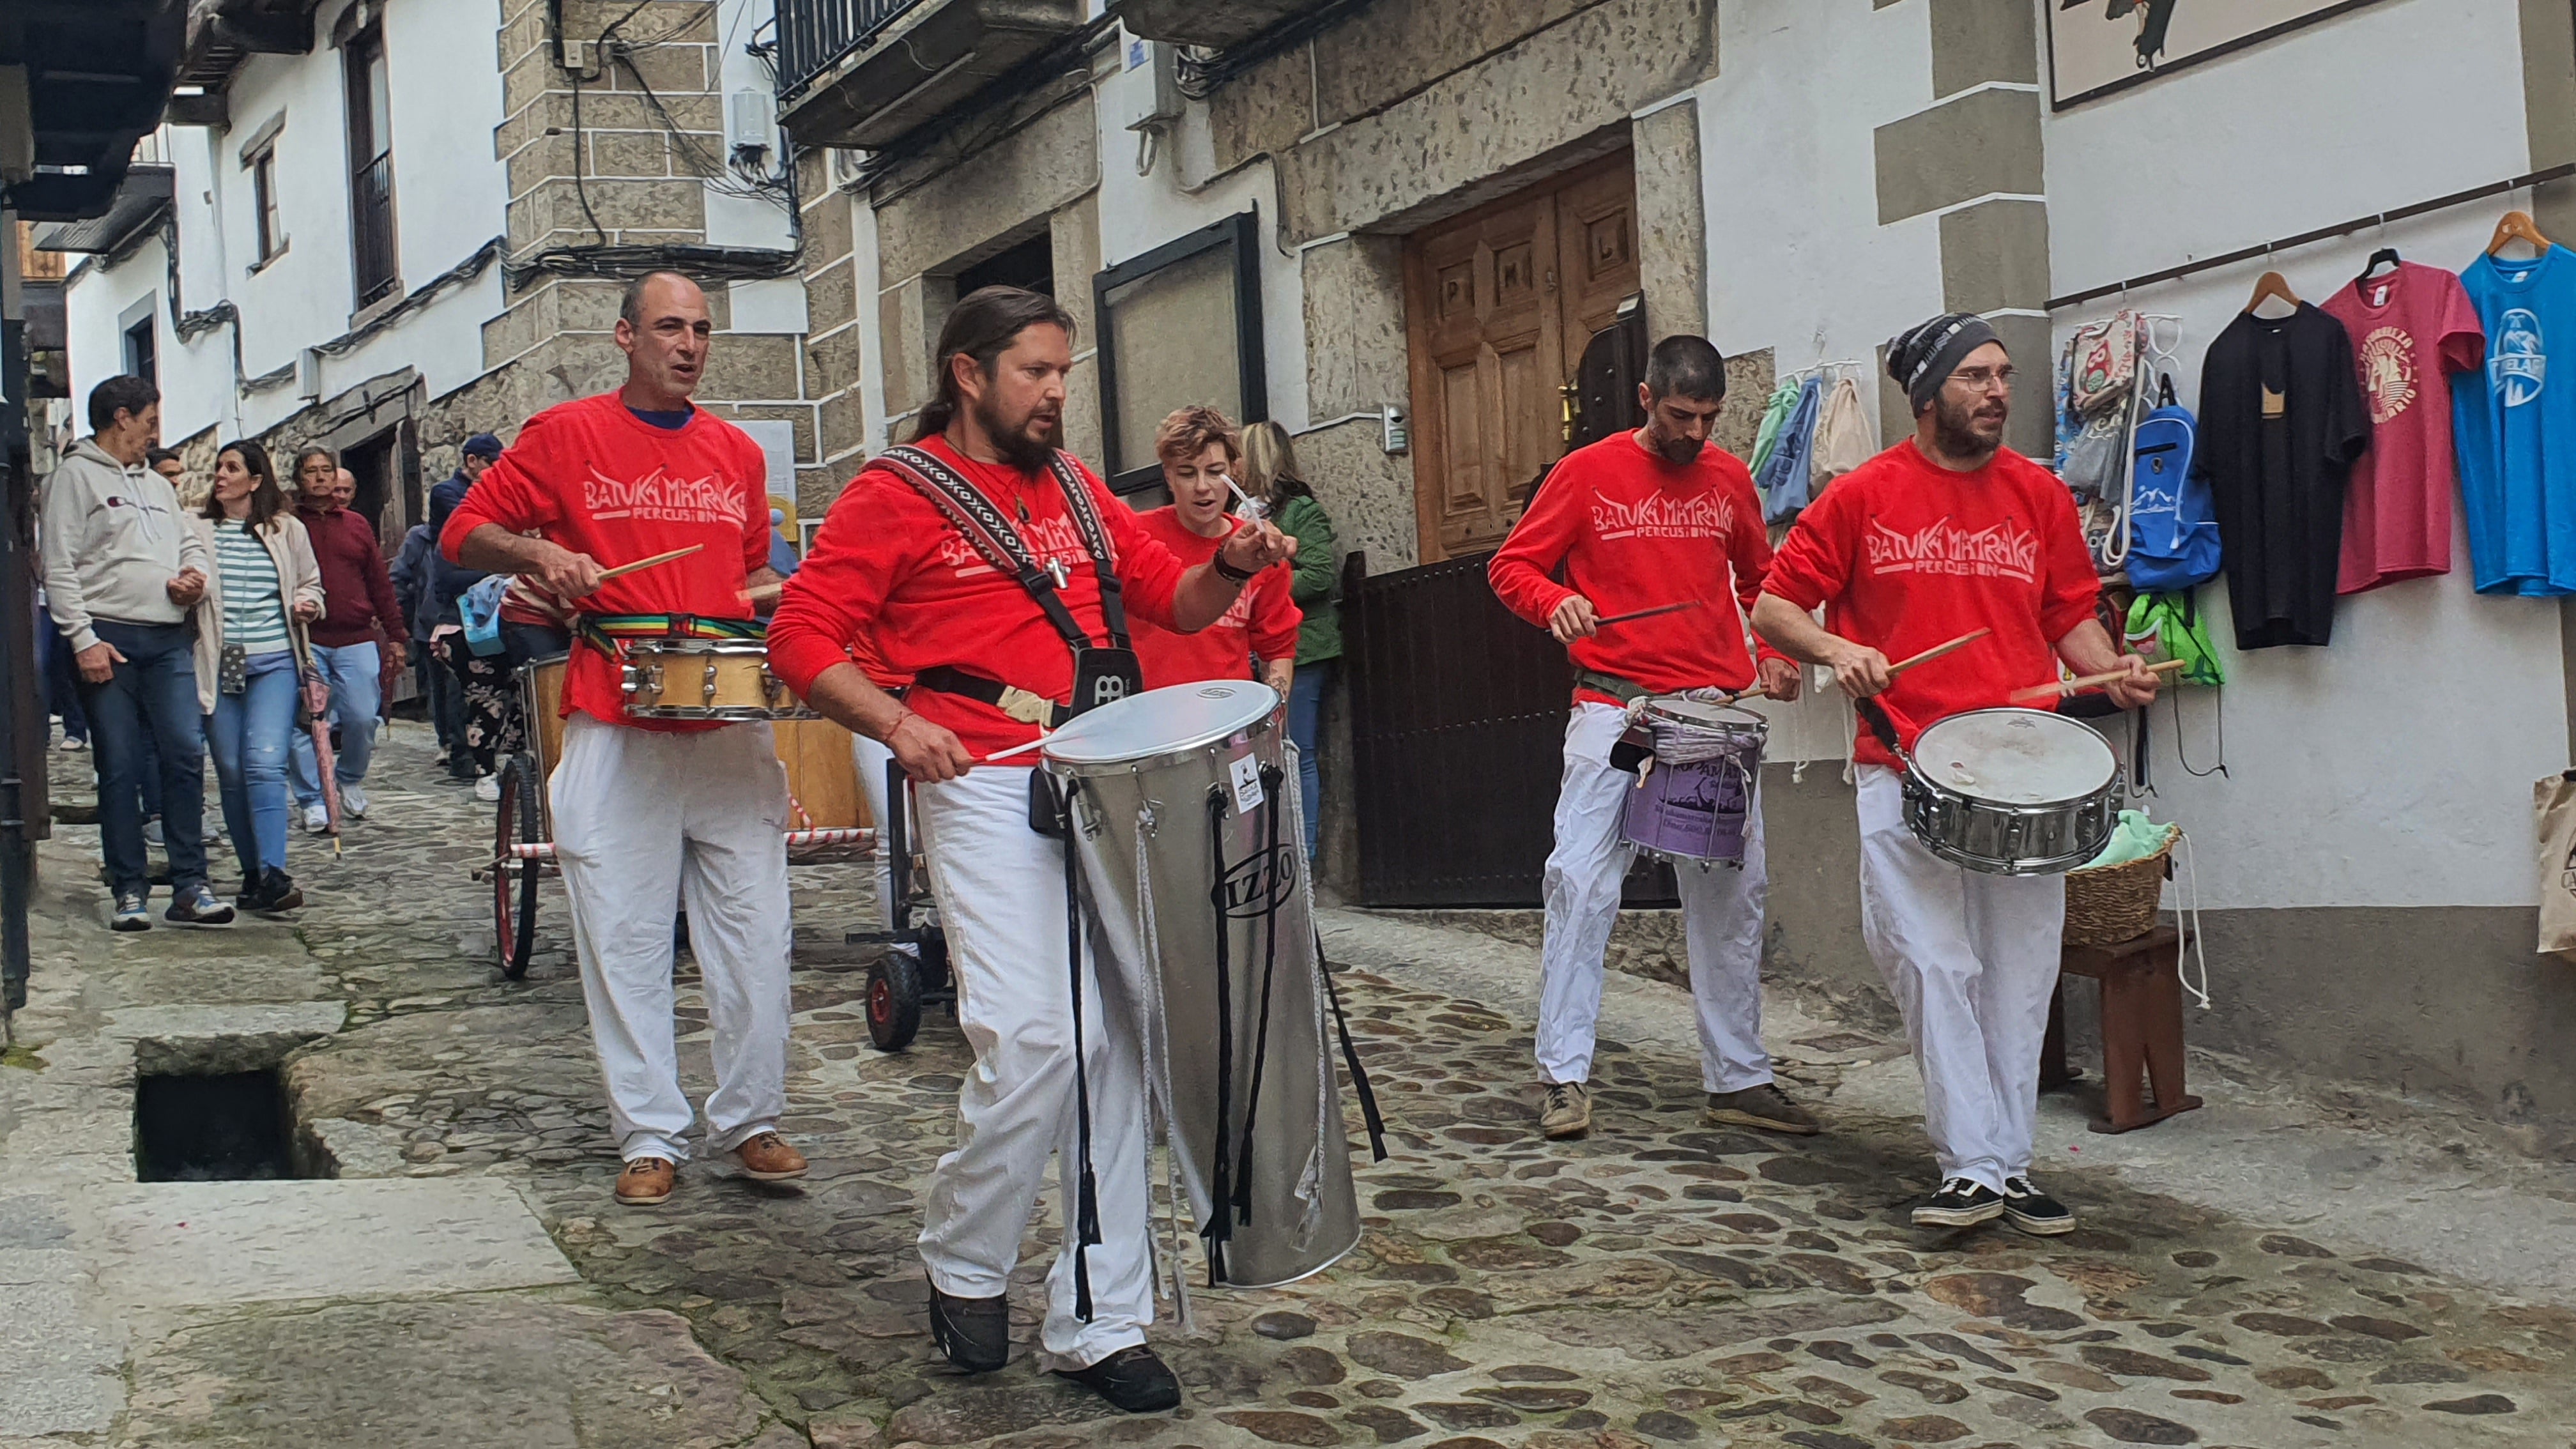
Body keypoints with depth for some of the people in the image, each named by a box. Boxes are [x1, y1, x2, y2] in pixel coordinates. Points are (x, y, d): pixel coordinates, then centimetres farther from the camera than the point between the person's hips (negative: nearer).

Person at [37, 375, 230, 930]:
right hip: (109, 642, -5)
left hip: (169, 642, 5)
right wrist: (83, 640, -14)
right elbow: (59, 567, -6)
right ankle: (129, 891, 5)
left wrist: (194, 575, 2)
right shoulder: (75, 476, 1)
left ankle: (190, 885, 1)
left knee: (186, 756, -3)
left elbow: (191, 545, 27)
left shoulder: (158, 485, 22)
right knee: (121, 770, -1)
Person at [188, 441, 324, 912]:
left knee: (265, 762, -14)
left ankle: (273, 875, -19)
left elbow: (311, 583, 22)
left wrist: (307, 604, 2)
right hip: (218, 665, 1)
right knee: (231, 770, 4)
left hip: (274, 662, -1)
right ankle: (252, 873, 14)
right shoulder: (195, 528, 6)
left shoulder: (288, 529, 9)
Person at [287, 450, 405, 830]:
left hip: (357, 640, 2)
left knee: (363, 718, -3)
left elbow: (380, 584, 16)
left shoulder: (357, 526, 14)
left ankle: (351, 780, 24)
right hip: (305, 640, -2)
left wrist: (395, 635, 14)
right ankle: (312, 802, 6)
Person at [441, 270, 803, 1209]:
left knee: (756, 934, 2)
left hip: (731, 725, 3)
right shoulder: (566, 436, 3)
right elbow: (464, 532, 6)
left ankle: (751, 1121, 14)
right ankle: (650, 1138, 10)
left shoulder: (738, 454, 15)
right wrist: (536, 553, -12)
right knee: (626, 939, 0)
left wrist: (768, 593, 7)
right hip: (616, 731, -3)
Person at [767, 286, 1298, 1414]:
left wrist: (1230, 568, -1)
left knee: (1116, 1045, 2)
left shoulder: (1074, 488, 19)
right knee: (1032, 1042, -16)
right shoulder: (898, 493, 0)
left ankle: (1099, 1322, 12)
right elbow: (803, 638, -6)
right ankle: (963, 1270, 11)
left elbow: (1171, 601, 21)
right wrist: (896, 721, -21)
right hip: (985, 786, -6)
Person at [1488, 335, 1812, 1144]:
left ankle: (1738, 1078, 19)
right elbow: (1511, 566, 2)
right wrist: (1557, 601, -19)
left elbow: (1759, 578, 24)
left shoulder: (1730, 479, 10)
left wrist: (1775, 654, 7)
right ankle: (1564, 1074, -4)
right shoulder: (1589, 473, -1)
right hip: (1615, 707, -4)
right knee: (1581, 881, -13)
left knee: (1732, 894, 8)